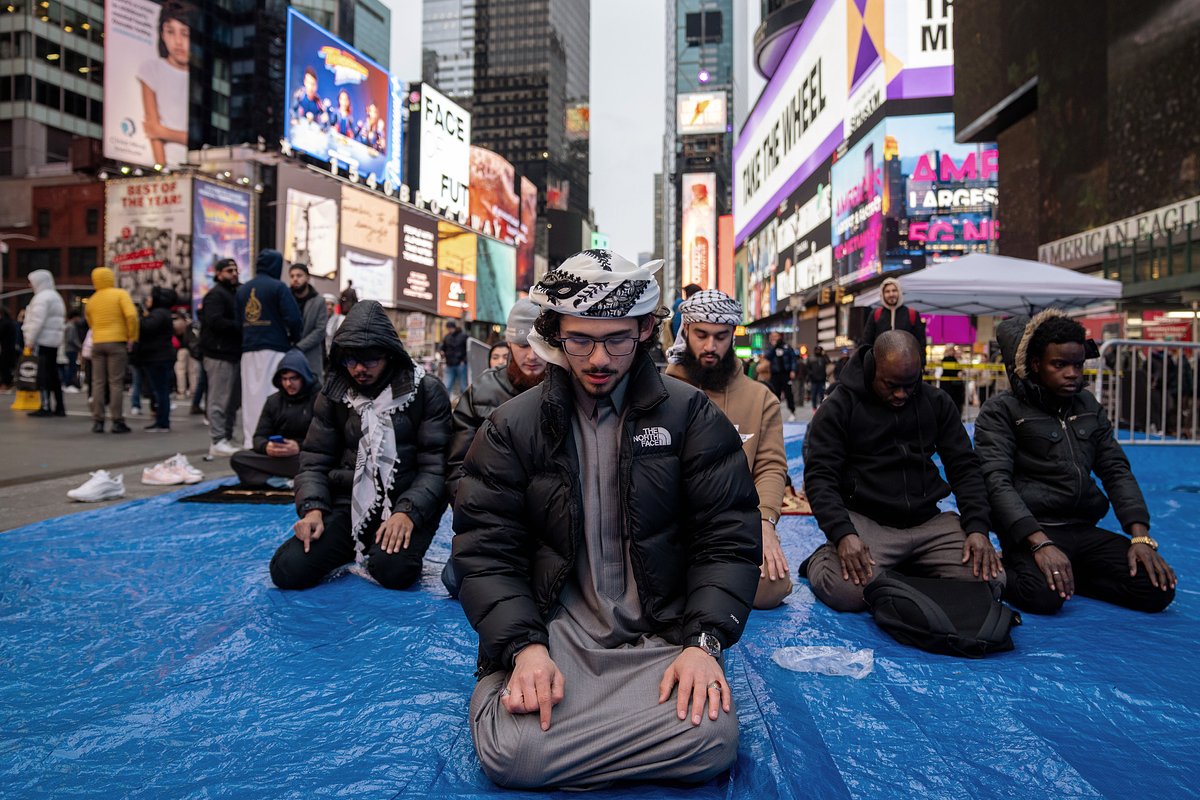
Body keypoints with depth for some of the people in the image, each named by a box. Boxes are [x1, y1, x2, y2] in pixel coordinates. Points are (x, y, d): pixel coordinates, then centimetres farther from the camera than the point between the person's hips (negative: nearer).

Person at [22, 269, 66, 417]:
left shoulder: (42, 297, -10)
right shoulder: (56, 296, 20)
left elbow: (37, 321, -17)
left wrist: (30, 340, -13)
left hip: (43, 340, -9)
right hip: (54, 340, 9)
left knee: (43, 373, -8)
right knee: (53, 373, 9)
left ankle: (45, 407, -10)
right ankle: (59, 407, 9)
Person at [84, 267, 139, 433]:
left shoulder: (91, 301, 15)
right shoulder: (121, 294, -2)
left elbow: (91, 323, 15)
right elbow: (131, 315, -15)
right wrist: (132, 338, -8)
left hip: (97, 343, 4)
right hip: (117, 342, -4)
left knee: (98, 383, 6)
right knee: (116, 383, -3)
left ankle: (97, 421, 6)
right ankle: (117, 422, -4)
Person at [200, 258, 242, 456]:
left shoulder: (235, 293, 23)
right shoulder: (215, 294, -8)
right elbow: (214, 321, -22)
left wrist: (240, 328, 4)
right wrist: (240, 327, -17)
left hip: (233, 353, 10)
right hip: (219, 354, -10)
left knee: (232, 399, 13)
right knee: (219, 399, -8)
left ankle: (227, 438, 21)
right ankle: (217, 442, -6)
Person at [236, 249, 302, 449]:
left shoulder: (242, 289, 12)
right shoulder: (278, 287, -7)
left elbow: (238, 320, 15)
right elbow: (293, 318, -13)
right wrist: (294, 338, 4)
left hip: (248, 350, 6)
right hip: (274, 349, -6)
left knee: (250, 396, 9)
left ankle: (249, 442, 13)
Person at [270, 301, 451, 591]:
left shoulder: (426, 392, -5)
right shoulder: (334, 392, 5)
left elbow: (434, 466, -8)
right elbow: (314, 462, 6)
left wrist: (407, 512, -24)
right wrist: (313, 509, -13)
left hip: (407, 505, -3)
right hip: (348, 504, 3)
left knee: (393, 570, -31)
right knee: (288, 570, -17)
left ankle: (385, 545, 6)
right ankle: (357, 547, 12)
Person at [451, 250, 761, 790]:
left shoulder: (691, 416, 0)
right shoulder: (512, 427, 1)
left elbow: (728, 539, -1)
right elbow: (485, 550, -1)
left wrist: (705, 641, -14)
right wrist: (524, 646, -16)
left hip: (661, 636, 1)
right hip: (552, 630, 0)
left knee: (713, 736, -27)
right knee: (507, 751, -27)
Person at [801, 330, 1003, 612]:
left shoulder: (936, 403, 9)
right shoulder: (838, 408, -4)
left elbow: (965, 467, 9)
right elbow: (819, 477, -9)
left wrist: (977, 528, -6)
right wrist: (842, 534, -25)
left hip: (929, 521, 5)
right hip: (865, 521, -5)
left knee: (990, 581, -16)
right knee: (848, 592, -31)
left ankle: (908, 569, 11)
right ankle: (821, 560, 5)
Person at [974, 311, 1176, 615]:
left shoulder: (1088, 406, 15)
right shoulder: (1001, 411, -4)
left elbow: (1117, 471, 12)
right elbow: (997, 482, -14)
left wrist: (1140, 536, -3)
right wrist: (1040, 543, -27)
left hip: (1083, 530, 6)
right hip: (1030, 531, -6)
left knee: (1159, 589, -15)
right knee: (1044, 594, -33)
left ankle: (1065, 574, 5)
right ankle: (1004, 571, 0)